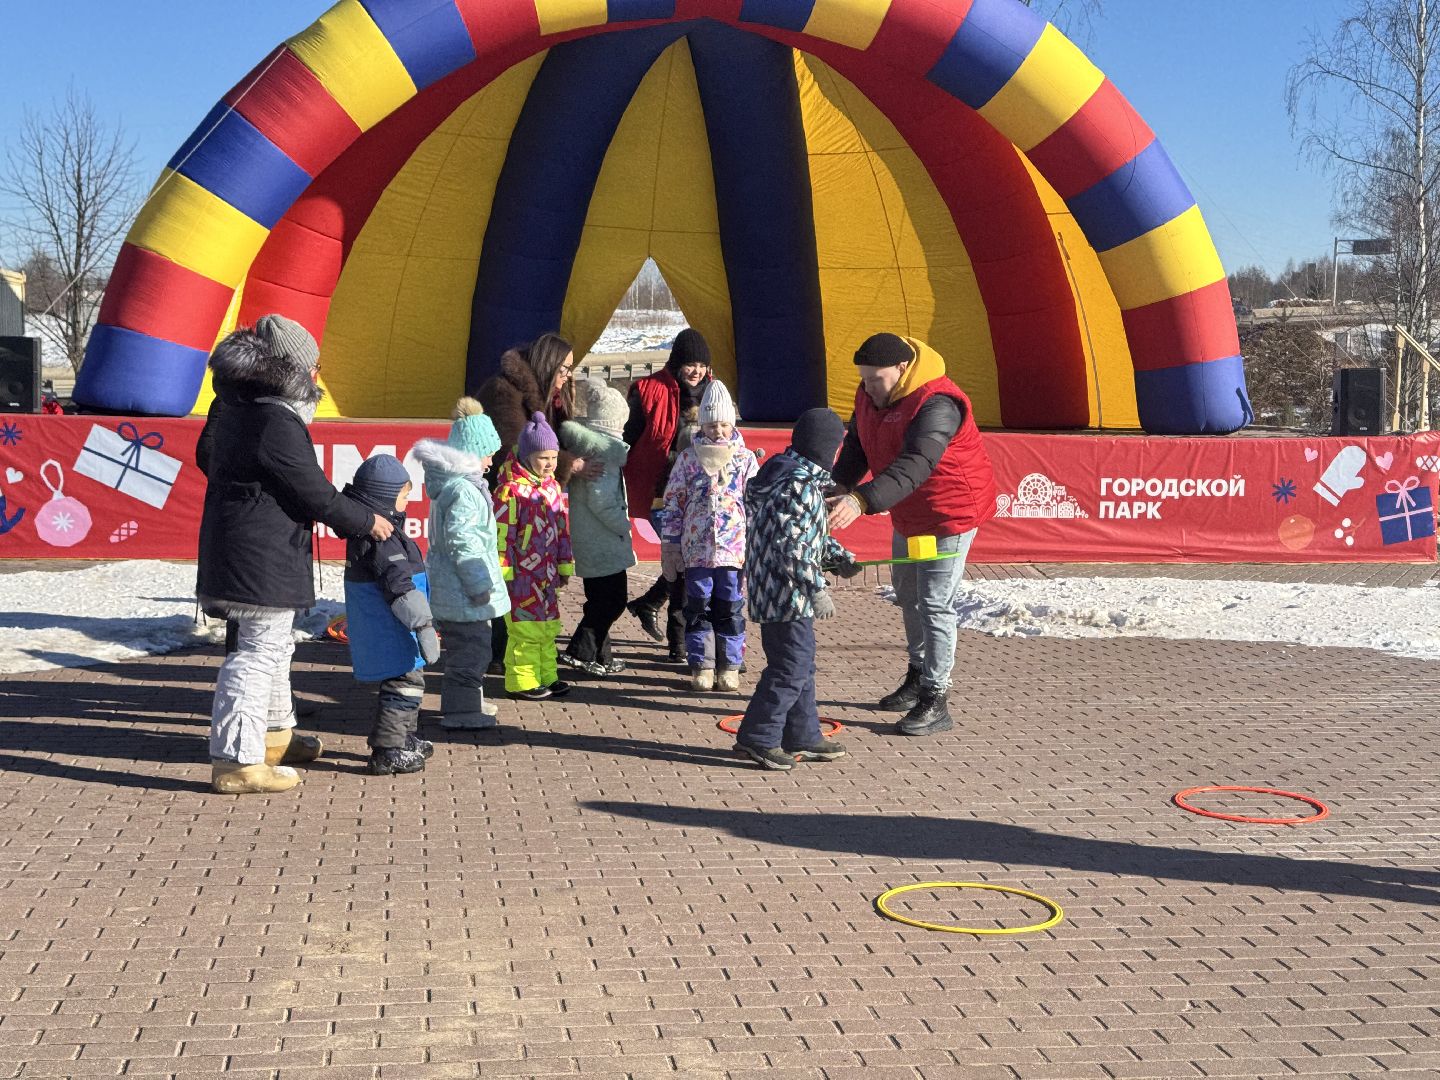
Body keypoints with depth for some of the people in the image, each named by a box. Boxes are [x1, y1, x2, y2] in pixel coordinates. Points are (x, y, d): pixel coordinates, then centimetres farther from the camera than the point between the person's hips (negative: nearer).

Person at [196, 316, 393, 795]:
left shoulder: (240, 409, 10)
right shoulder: (277, 424, -21)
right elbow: (315, 495, -18)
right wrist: (366, 521, -3)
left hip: (235, 550, 11)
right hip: (264, 560, -11)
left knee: (274, 643, 24)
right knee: (259, 651, -6)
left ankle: (274, 734, 39)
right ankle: (238, 760, -3)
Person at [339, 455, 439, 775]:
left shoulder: (364, 531, 13)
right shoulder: (381, 539, -22)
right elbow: (400, 586, -26)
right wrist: (423, 625, -25)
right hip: (390, 635, -11)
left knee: (407, 682, 22)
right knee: (405, 684, -5)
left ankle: (405, 739, 35)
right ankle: (387, 752, -4)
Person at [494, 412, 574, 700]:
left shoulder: (553, 487, 11)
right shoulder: (511, 490, -15)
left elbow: (562, 528, 18)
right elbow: (502, 534, -16)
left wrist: (564, 566, 19)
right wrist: (504, 574, -16)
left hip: (546, 575, 8)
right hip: (521, 576, -8)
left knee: (548, 627, 15)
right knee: (525, 629, -4)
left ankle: (546, 676, 25)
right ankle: (521, 682, 6)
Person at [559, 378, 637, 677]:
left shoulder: (581, 443, 7)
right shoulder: (605, 448, -19)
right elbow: (601, 499, -24)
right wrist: (623, 525, -12)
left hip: (587, 539, 9)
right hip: (603, 541, -9)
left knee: (601, 600, 17)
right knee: (612, 600, -2)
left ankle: (599, 655, 24)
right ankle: (580, 652, -1)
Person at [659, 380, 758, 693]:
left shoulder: (746, 459, 3)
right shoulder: (688, 458, 4)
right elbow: (673, 503, 6)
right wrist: (670, 546, 3)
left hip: (734, 548, 0)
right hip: (696, 548, 0)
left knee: (730, 609, 4)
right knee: (698, 608, 4)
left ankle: (729, 667, 14)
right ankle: (702, 666, 14)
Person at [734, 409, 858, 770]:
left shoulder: (786, 473, 13)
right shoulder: (800, 486, -20)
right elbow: (792, 546, -26)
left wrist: (839, 557, 22)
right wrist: (817, 590, -23)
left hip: (774, 592, 11)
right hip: (788, 595, -11)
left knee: (801, 666, 17)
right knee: (792, 668, -3)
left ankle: (803, 737, 26)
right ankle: (758, 738, 4)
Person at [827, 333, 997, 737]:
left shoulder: (936, 405, -33)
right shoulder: (871, 395, -4)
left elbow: (913, 466, -45)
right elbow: (857, 445, 5)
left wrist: (862, 501, -57)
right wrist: (841, 483, -15)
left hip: (950, 514, -9)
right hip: (908, 516, 10)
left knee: (934, 606, -9)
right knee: (908, 597, 21)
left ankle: (935, 702, -3)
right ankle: (917, 679, 38)